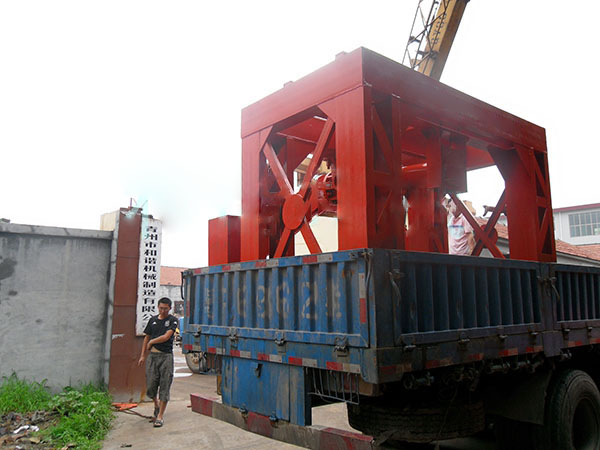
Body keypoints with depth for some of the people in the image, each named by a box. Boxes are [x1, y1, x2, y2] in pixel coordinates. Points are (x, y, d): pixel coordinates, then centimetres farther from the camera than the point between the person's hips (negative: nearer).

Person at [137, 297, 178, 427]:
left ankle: (160, 416, 4)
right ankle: (156, 405, 32)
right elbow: (147, 338, 17)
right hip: (152, 355, 4)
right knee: (151, 386, 4)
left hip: (166, 356, -3)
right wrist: (142, 355, 14)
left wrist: (151, 342, 0)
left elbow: (166, 337, -11)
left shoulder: (173, 320, -1)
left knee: (164, 386, -3)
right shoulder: (153, 320, 12)